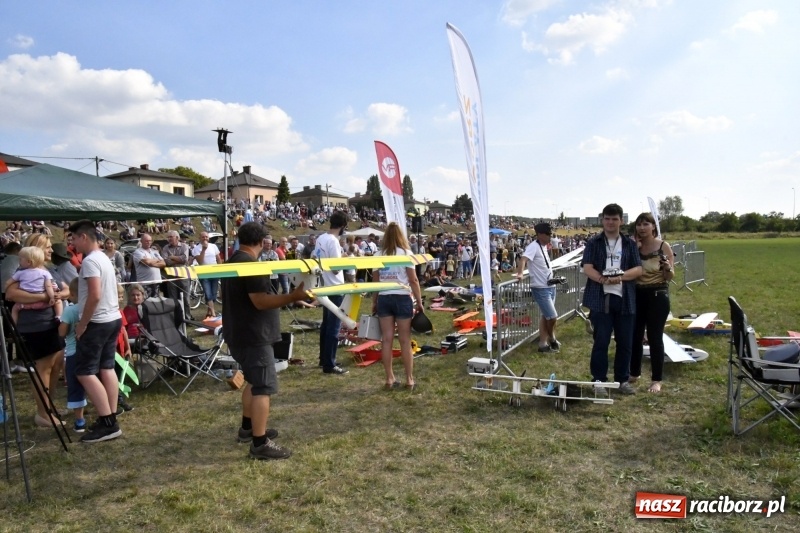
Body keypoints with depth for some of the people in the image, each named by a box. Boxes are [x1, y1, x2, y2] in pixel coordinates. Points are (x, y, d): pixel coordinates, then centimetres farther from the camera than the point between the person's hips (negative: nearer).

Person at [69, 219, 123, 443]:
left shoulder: (90, 261, -17)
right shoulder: (104, 258, 14)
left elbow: (95, 295, -25)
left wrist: (82, 323, -16)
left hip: (98, 323, -10)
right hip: (113, 319, 10)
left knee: (85, 372, -5)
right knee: (107, 368, 12)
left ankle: (107, 423, -7)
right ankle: (110, 419, 15)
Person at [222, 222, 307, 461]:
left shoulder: (233, 261, 12)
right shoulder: (250, 264, -21)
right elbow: (261, 301, -27)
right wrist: (293, 296, -32)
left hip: (240, 333, 11)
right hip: (253, 336, -11)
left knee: (254, 381, 23)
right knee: (264, 387, -7)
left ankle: (247, 428, 33)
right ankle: (259, 444, -4)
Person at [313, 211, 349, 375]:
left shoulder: (321, 238, 7)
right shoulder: (333, 241, -20)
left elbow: (314, 259, 18)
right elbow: (336, 268, -21)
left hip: (325, 286, 9)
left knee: (326, 325, 17)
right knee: (333, 327, -3)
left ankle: (323, 359, 27)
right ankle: (329, 365, 2)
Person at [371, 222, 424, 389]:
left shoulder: (378, 255, 6)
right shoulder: (406, 253, -3)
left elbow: (375, 281, 7)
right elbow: (413, 280, -6)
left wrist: (374, 302, 16)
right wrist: (419, 302, 0)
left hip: (383, 299, 3)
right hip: (402, 298, -3)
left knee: (387, 339, 6)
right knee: (405, 340, 4)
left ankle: (389, 379, 11)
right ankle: (409, 379, 10)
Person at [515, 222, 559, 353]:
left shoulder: (544, 246, 10)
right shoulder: (534, 246, -17)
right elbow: (523, 259, -32)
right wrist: (519, 274, -43)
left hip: (550, 287, 9)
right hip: (540, 288, -9)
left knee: (545, 316, 12)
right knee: (553, 317, -5)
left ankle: (543, 344, 19)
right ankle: (552, 339, 20)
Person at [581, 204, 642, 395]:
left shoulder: (630, 243, 10)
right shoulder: (594, 243, 4)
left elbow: (638, 269, 2)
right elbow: (587, 268, -6)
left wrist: (621, 277, -17)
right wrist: (602, 279, -24)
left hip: (625, 299, 2)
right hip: (601, 298, -2)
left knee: (625, 342, 8)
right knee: (601, 341, 2)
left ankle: (623, 380, 23)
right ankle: (599, 380, 14)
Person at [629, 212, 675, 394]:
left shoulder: (664, 247, -6)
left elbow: (670, 277, -4)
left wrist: (668, 268, -26)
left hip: (658, 295, -4)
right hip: (637, 295, 4)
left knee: (655, 337, 1)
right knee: (635, 335, 10)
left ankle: (657, 380, 12)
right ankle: (634, 374, 25)